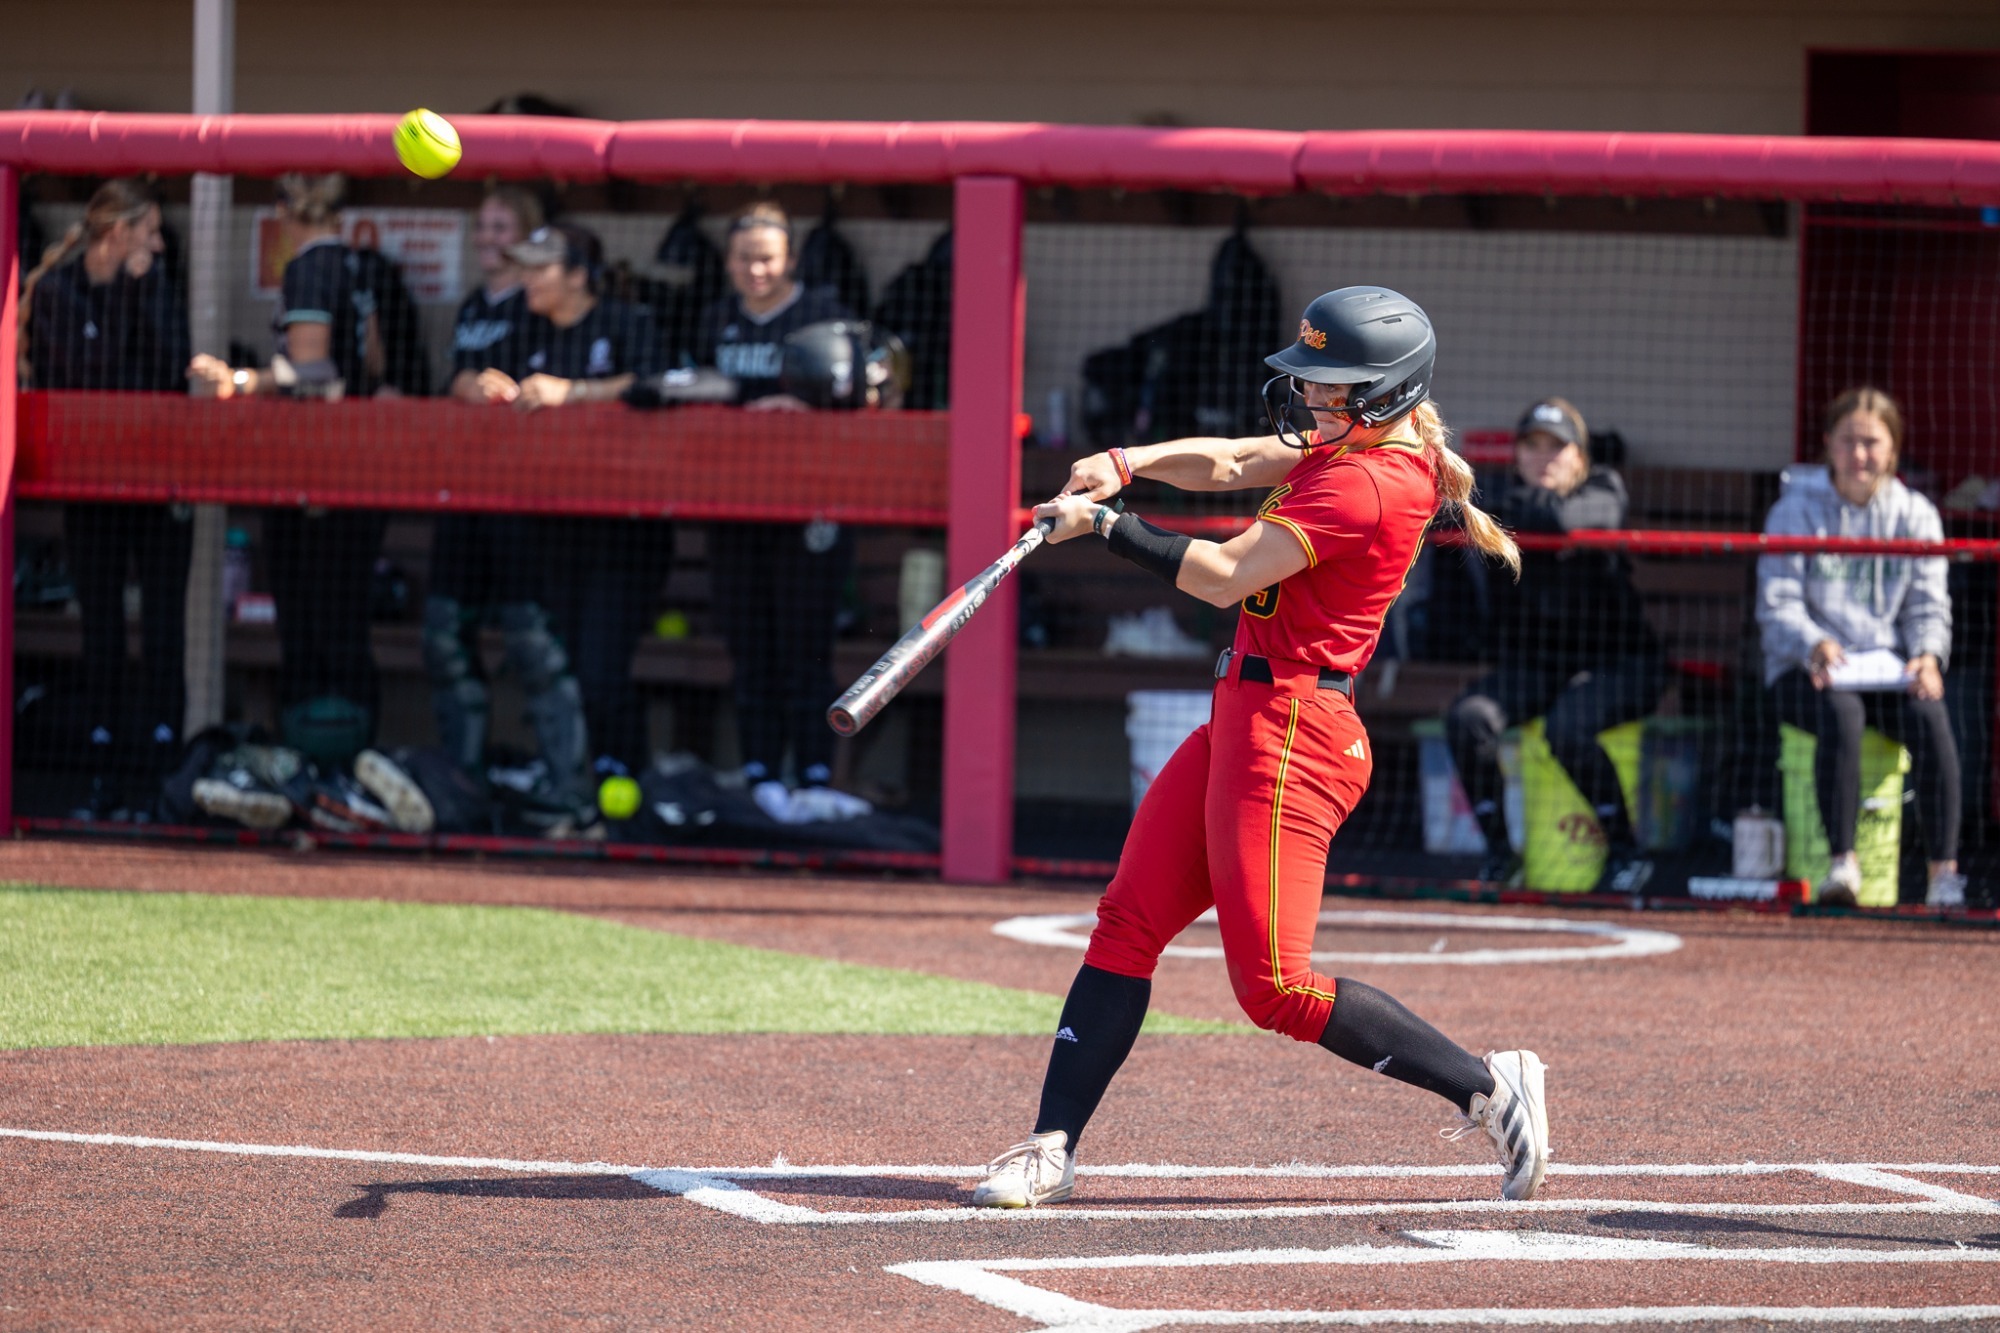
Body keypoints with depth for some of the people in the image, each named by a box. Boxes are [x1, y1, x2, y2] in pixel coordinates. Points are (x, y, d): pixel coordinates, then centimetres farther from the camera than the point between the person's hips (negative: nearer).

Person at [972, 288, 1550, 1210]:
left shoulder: (1367, 483, -18)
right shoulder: (1350, 446, 12)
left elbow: (1225, 576, -21)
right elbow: (1226, 465, 17)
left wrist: (1103, 525, -15)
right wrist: (1125, 465, -1)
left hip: (1290, 729, -10)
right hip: (1242, 718, 10)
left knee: (1274, 987, -10)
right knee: (1126, 927, 5)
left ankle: (1488, 1088, -3)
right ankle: (1052, 1149, 3)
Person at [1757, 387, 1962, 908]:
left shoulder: (1915, 514, 11)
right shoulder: (1796, 511, 3)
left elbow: (1929, 605, 6)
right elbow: (1777, 604, -5)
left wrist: (1927, 655, -17)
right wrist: (1814, 646, -26)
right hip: (1808, 670, -2)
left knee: (1930, 716, -30)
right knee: (1841, 713, -37)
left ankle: (1945, 871, -32)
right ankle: (1842, 861, -37)